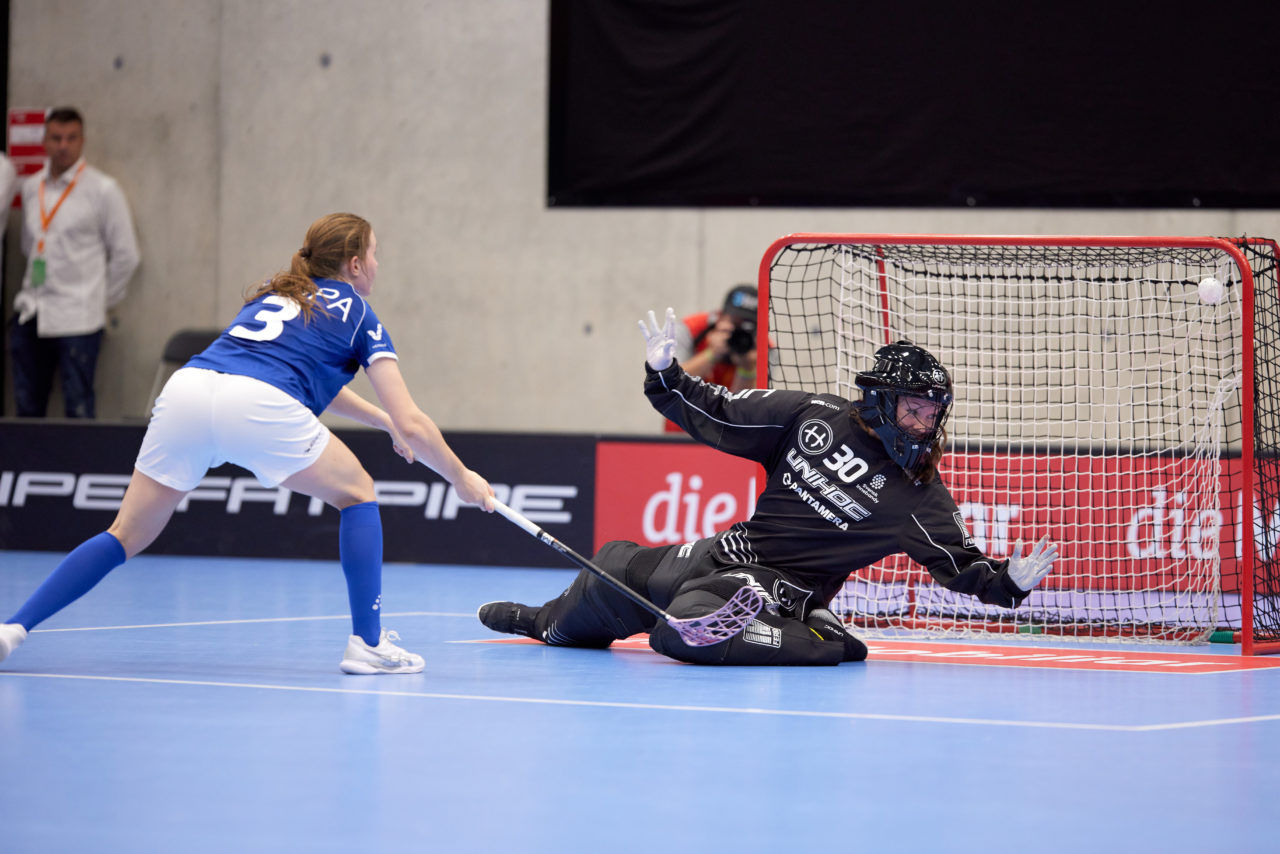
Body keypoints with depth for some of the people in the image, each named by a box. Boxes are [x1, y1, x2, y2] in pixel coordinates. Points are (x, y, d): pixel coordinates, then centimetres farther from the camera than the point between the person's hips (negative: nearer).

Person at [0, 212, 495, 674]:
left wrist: (383, 420, 53)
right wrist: (461, 478, 30)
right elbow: (413, 426, 17)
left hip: (187, 387, 5)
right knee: (357, 495, 19)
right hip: (259, 407, -5)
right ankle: (367, 643, 13)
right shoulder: (357, 315, 20)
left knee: (127, 537, 15)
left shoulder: (273, 295, 36)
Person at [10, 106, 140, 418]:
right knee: (27, 404, 8)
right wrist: (32, 291, 14)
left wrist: (102, 299, 3)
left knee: (78, 408, -6)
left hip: (77, 318, -5)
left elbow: (126, 255, 0)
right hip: (31, 314, 5)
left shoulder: (102, 190, -4)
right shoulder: (31, 188, 11)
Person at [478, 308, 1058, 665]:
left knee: (684, 629, -33)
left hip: (780, 587, -5)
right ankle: (551, 624, 50)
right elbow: (718, 416, 2)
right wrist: (663, 374, -8)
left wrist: (1011, 582, -26)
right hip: (727, 553, 5)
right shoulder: (815, 418, -3)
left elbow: (962, 566, -8)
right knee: (614, 566, 18)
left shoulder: (918, 495, -11)